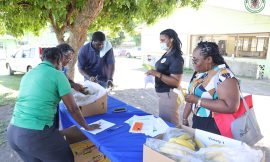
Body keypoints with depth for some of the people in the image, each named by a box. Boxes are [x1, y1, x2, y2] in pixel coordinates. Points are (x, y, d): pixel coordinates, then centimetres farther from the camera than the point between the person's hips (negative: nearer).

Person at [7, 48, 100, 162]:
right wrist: (87, 127, 8)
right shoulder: (58, 75, -6)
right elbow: (72, 108, -5)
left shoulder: (27, 74, 15)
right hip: (37, 134, -7)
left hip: (13, 131, 8)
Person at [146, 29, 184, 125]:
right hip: (163, 93, 9)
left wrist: (157, 74, -29)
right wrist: (154, 72, 8)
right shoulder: (166, 55, 10)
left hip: (169, 95, -9)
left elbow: (176, 82, -24)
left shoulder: (176, 58, -18)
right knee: (163, 122, 20)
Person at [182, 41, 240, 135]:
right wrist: (184, 118, 9)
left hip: (216, 128, -7)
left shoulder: (224, 75, -21)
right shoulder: (199, 73, 3)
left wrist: (197, 100, -27)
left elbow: (231, 106, -30)